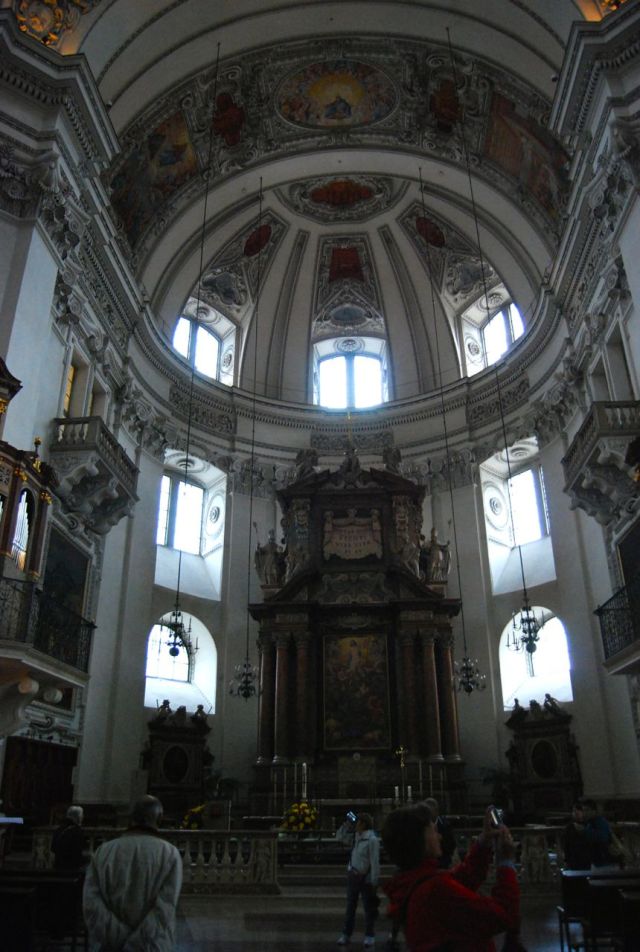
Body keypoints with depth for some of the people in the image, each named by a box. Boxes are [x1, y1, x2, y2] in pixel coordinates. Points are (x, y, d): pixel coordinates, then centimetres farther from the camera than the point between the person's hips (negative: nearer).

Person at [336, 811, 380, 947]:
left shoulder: (372, 840, -19)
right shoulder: (355, 836, 4)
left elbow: (375, 863, -18)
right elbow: (340, 837, 16)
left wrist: (373, 882, -17)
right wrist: (346, 824, 3)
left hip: (365, 879, -7)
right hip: (352, 876, 7)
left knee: (369, 909, 8)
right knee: (350, 907, 16)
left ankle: (369, 936, 21)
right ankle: (346, 934, 26)